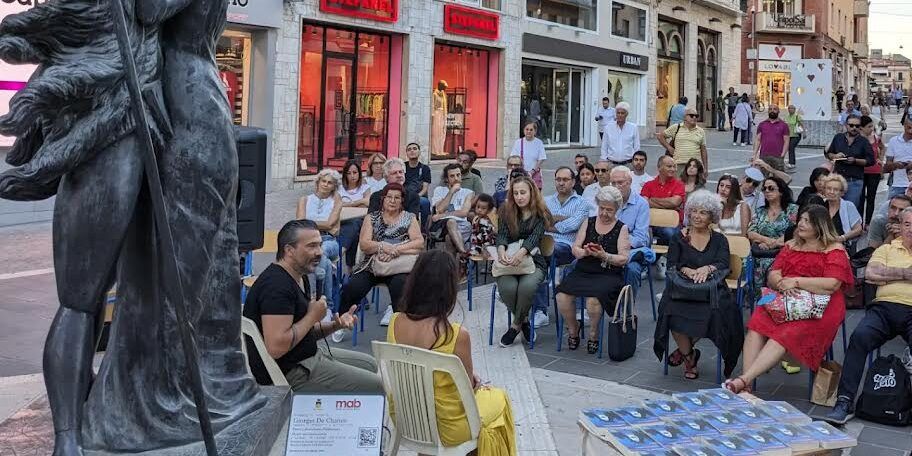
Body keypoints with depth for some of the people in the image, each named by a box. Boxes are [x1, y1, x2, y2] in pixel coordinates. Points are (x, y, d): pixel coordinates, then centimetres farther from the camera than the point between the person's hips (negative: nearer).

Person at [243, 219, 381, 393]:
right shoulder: (277, 285, -23)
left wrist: (336, 324, -2)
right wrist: (313, 316, -19)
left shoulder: (299, 279, 10)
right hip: (288, 374, -11)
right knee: (375, 387, -10)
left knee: (369, 364, 21)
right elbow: (275, 347, -31)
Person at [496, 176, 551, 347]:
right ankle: (524, 320, -1)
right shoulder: (507, 212, 11)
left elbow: (535, 236, -13)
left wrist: (522, 252, -35)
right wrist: (501, 250, -28)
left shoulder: (541, 214, 4)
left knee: (527, 286, -34)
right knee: (507, 287, -31)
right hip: (508, 262, 2)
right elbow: (502, 234, -3)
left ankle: (516, 325, -7)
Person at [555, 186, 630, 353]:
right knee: (562, 296, -24)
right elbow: (575, 249, 8)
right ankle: (573, 328, 6)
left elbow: (624, 259, -3)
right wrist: (585, 252, -14)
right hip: (582, 271, 3)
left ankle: (593, 334, -2)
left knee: (593, 299, -33)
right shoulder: (588, 222, 14)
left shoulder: (621, 229, 4)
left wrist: (604, 255, -19)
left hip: (608, 275, -3)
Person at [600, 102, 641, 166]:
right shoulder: (608, 127, 7)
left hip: (628, 163, -1)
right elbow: (604, 147, 10)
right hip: (611, 164, 1)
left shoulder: (633, 127, 5)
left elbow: (637, 148, 8)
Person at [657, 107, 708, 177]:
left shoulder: (701, 131, 12)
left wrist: (705, 168, 9)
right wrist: (669, 148, 0)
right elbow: (660, 136, 9)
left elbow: (703, 150, 12)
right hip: (679, 165, -2)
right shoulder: (676, 128, 5)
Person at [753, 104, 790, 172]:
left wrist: (782, 155, -9)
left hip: (778, 157, -2)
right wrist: (754, 155, 0)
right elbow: (758, 140, 10)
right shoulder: (762, 125, 13)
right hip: (763, 157, 2)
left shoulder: (783, 125, 7)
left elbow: (786, 142, 3)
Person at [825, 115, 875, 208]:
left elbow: (871, 160, 0)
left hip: (855, 181, -2)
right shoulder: (838, 138, 11)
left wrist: (855, 161, -14)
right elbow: (827, 154, 17)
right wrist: (835, 156, -5)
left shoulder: (863, 142, 4)